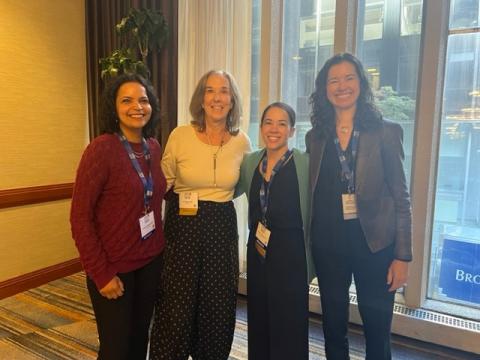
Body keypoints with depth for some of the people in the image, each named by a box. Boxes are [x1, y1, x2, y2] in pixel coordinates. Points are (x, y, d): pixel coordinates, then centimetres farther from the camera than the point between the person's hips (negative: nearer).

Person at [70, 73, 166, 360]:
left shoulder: (154, 146, 2)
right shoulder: (102, 148, -16)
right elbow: (80, 217, -15)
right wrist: (101, 273, -15)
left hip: (151, 260, 5)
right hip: (113, 266, -5)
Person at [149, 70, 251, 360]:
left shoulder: (242, 142, -2)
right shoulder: (180, 135, -8)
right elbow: (164, 182, 3)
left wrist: (216, 195, 0)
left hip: (222, 227, 2)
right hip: (183, 226, -2)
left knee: (218, 305, 14)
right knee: (177, 305, 6)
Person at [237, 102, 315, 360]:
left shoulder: (305, 163, -11)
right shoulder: (250, 161, 4)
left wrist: (311, 263, -8)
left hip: (291, 254, -4)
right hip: (257, 251, 5)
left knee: (289, 327, 8)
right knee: (258, 324, 18)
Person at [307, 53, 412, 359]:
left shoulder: (386, 132, -3)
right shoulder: (315, 137, 5)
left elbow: (401, 198, -4)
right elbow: (311, 195, 7)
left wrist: (403, 256, -7)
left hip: (375, 241, -2)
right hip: (328, 243, 3)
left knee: (378, 331, 12)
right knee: (333, 328, 16)